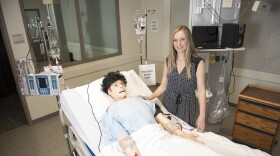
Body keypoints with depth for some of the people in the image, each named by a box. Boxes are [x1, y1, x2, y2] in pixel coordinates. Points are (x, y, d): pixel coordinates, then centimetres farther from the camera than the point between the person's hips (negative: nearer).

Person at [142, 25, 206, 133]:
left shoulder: (197, 62, -10)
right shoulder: (168, 61, 1)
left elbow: (201, 90, -11)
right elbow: (163, 86, 5)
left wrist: (202, 115, -16)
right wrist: (150, 97, -8)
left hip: (186, 106, -3)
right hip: (168, 104, 3)